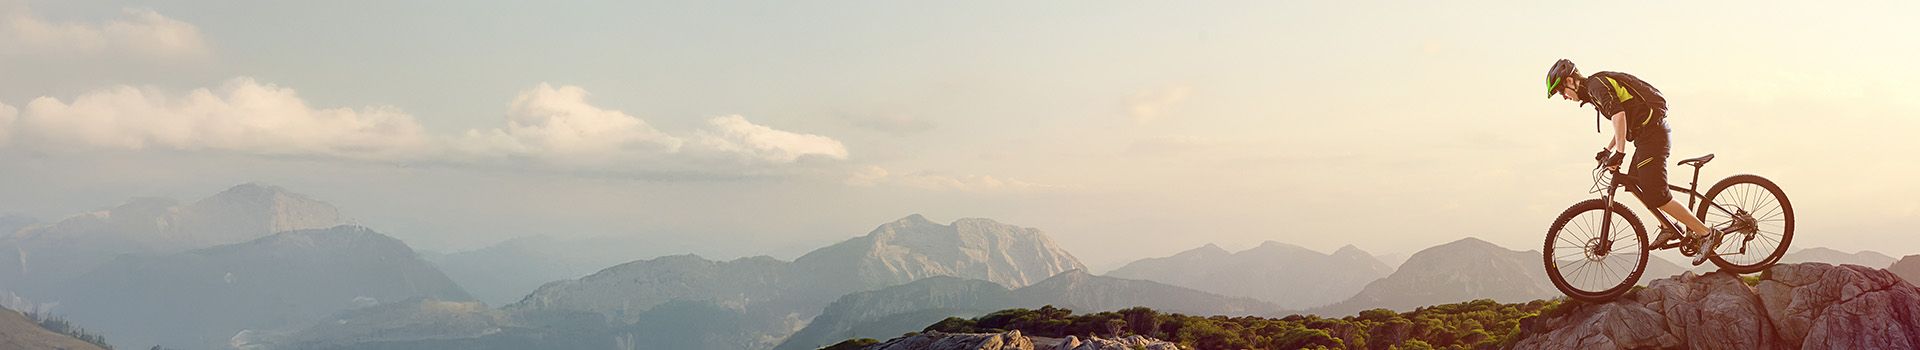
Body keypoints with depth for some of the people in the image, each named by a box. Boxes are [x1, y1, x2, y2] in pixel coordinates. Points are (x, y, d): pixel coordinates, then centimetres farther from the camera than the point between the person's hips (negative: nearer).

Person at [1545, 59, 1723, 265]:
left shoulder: (1596, 84, -11)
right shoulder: (1595, 89, 20)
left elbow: (1618, 113, -27)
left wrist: (1619, 152, -28)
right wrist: (1608, 150, 30)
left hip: (1652, 134, -10)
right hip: (1649, 133, 10)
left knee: (1655, 195, -11)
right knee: (1633, 184, 18)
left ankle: (1707, 234, -6)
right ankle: (1669, 228, 23)